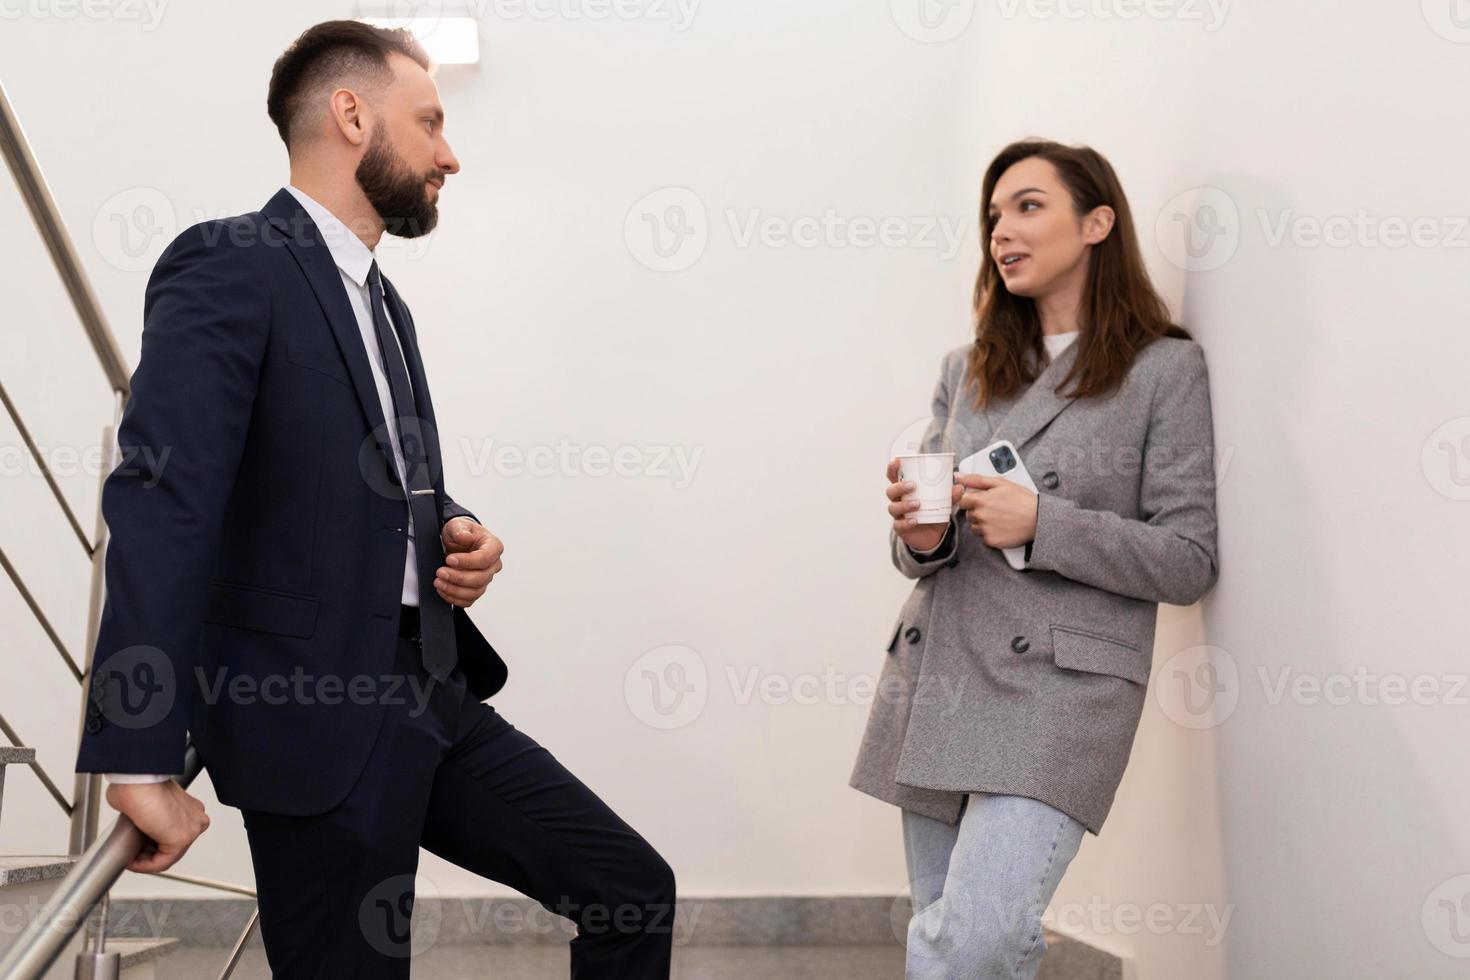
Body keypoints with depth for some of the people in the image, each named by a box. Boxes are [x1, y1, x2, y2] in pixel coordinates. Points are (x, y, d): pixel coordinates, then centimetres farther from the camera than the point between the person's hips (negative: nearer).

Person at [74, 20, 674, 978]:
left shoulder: (383, 301, 17)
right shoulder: (230, 265, -12)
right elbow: (163, 501, -22)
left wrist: (459, 533, 4)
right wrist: (141, 759, -28)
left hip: (434, 701, 9)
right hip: (315, 721, -8)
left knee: (634, 891, 6)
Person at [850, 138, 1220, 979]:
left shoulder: (1165, 369, 0)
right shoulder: (967, 373, 15)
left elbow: (1189, 562, -4)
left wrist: (1042, 525, -15)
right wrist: (921, 539, -8)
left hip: (1060, 687, -5)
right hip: (935, 680, 6)